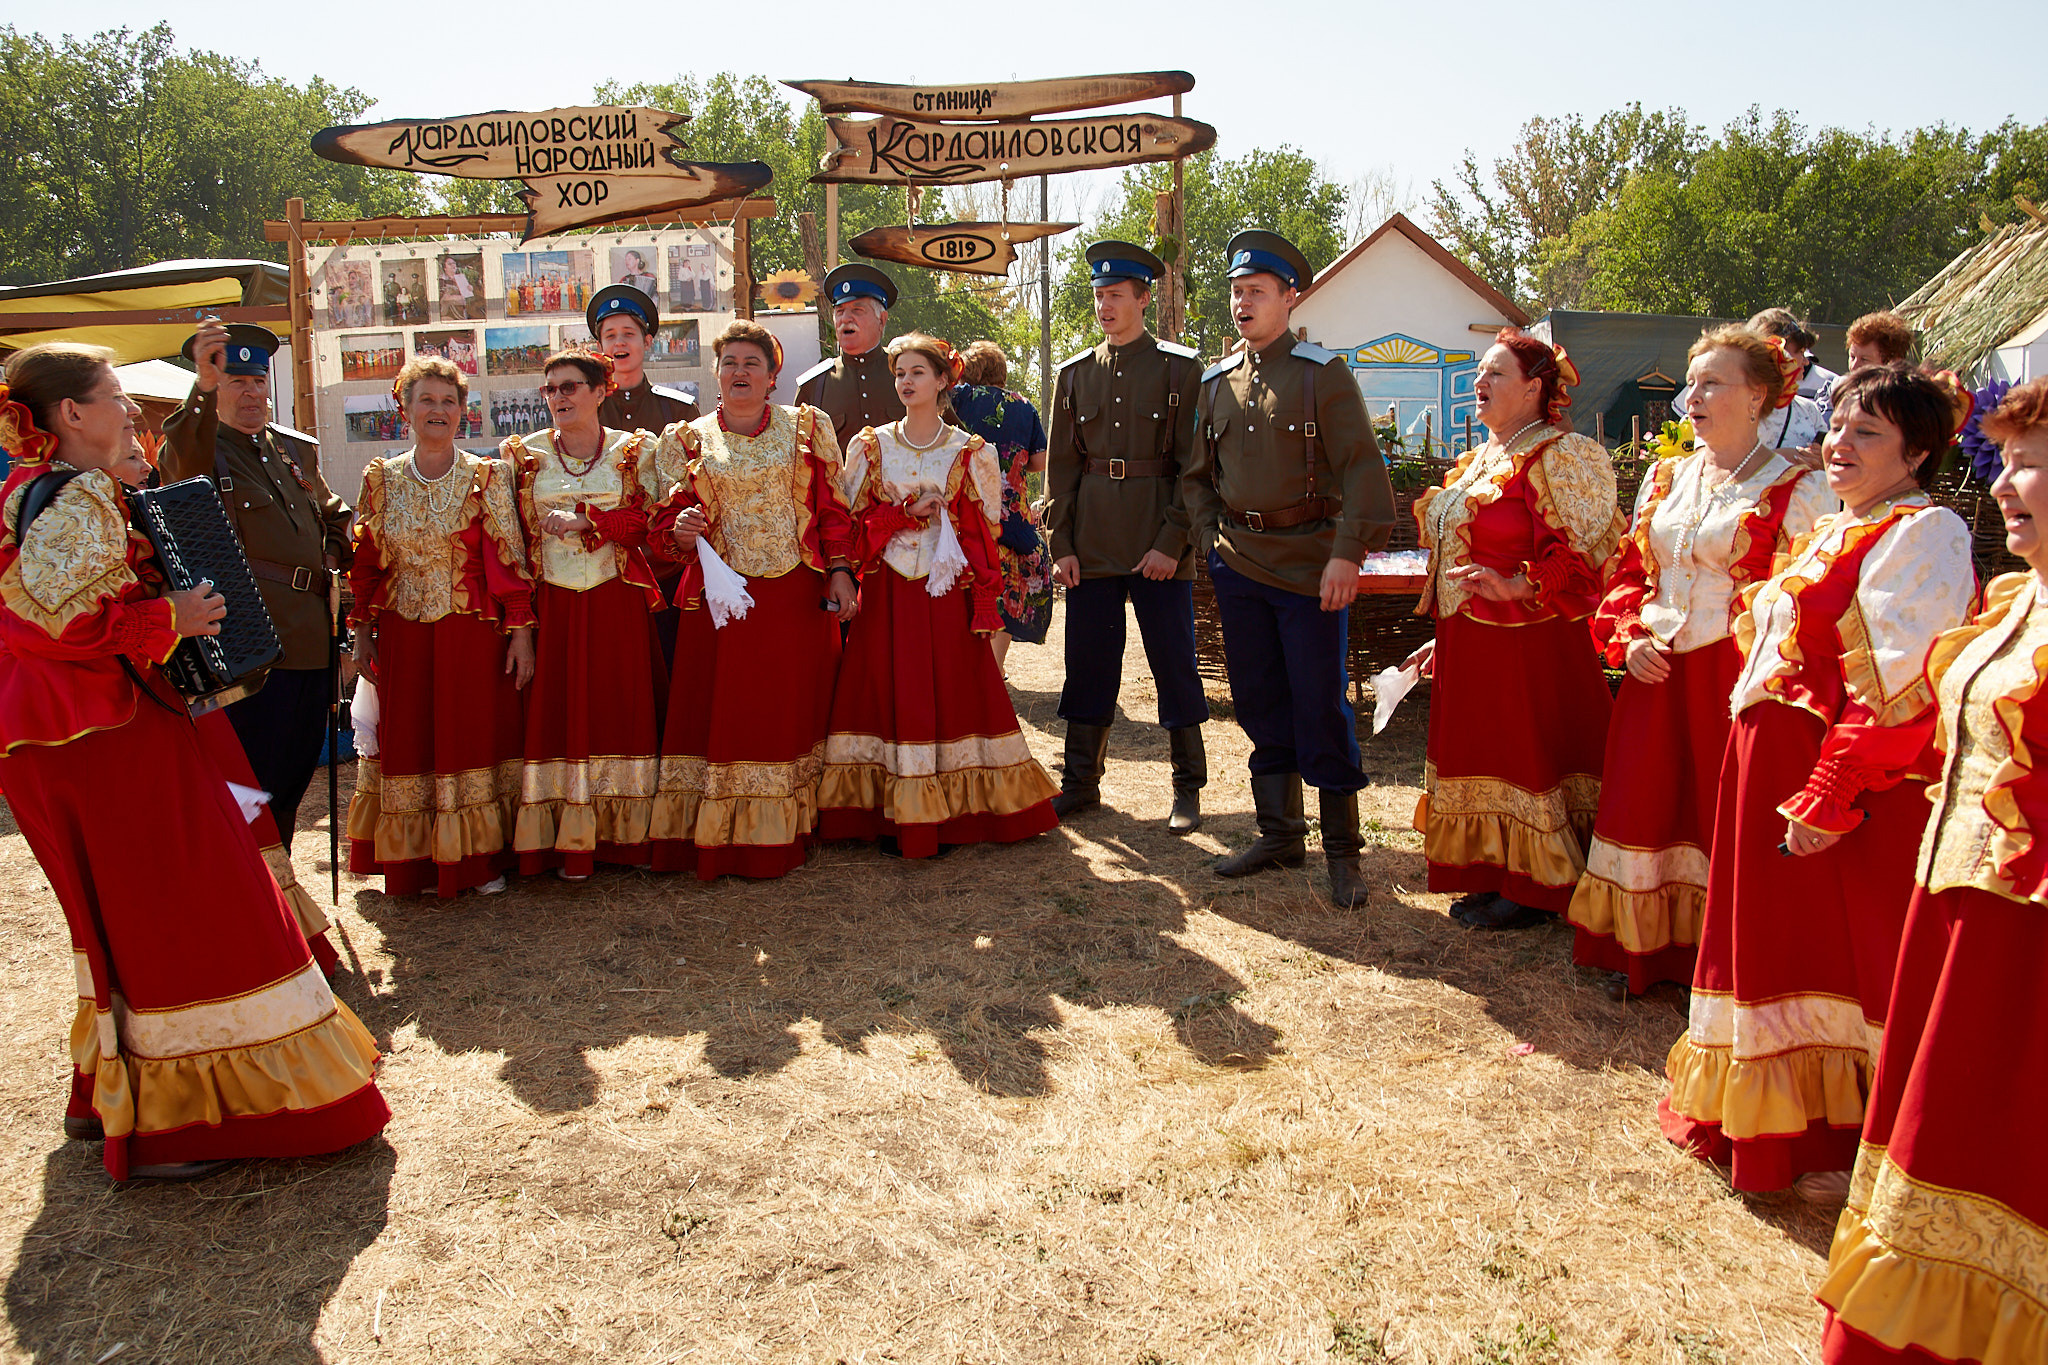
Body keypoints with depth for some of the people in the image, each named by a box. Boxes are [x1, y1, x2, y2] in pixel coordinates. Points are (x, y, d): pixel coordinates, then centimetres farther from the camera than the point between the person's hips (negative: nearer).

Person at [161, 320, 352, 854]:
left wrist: (332, 554, 12)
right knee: (253, 784, -5)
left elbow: (333, 514, 33)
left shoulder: (297, 448, 17)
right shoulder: (201, 447, -4)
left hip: (312, 641, 7)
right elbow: (182, 468, -30)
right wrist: (202, 388, -45)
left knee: (294, 775, 15)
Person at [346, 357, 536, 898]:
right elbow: (365, 563, 10)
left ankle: (480, 858, 15)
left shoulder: (487, 477, 0)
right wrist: (363, 635, 5)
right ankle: (418, 862, 18)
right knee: (408, 743, 5)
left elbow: (510, 560, -2)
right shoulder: (381, 479, 6)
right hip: (403, 635, 2)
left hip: (473, 632, -2)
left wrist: (520, 632, -7)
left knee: (475, 737, 2)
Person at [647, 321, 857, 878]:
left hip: (798, 597, 0)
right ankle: (719, 841, 8)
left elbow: (833, 509, 6)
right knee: (721, 715, -1)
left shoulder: (807, 428, 9)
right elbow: (667, 525, 9)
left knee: (792, 712, 4)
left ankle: (787, 835, 14)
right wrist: (680, 532, -14)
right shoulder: (688, 440, 11)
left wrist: (840, 571, -5)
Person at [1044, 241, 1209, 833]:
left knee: (1174, 662, 3)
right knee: (1089, 663, 8)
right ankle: (1080, 780, 20)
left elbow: (1193, 465, -4)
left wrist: (1172, 543, -12)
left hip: (1159, 544, -3)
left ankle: (1187, 788, 15)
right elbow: (1061, 466, 10)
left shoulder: (1180, 369, 0)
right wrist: (1061, 545, 2)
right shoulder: (1075, 374, 10)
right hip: (1091, 544, 3)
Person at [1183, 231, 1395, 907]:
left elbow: (1362, 467, -8)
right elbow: (1196, 474, 20)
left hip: (1311, 562, -5)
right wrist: (1211, 539, 6)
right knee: (1260, 704, 10)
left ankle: (1343, 850, 9)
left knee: (1322, 705, -2)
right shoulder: (1215, 382, 12)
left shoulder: (1322, 373, -3)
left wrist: (1347, 553, -16)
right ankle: (1279, 834, 22)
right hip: (1238, 565, 5)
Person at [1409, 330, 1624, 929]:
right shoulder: (1484, 460, 16)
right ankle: (1493, 880, 25)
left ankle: (1534, 893, 13)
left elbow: (1589, 551, -17)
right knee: (1482, 759, 14)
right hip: (1471, 644, 9)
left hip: (1527, 642, -9)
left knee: (1525, 761, 0)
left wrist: (1518, 587, -25)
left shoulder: (1560, 456, -11)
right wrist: (1448, 636, 20)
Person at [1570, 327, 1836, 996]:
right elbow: (1629, 569, 17)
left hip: (1739, 677, -5)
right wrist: (1629, 638, 1)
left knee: (1726, 813, 0)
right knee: (1644, 807, 8)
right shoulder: (1665, 476, 12)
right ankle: (1641, 949, 24)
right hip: (1657, 673, 5)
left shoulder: (1799, 488, -5)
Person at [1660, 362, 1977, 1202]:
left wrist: (1832, 799, -22)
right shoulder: (1831, 532, 15)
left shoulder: (1923, 535, -13)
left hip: (1862, 792, -9)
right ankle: (1783, 1121, 33)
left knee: (1853, 962, 2)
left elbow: (1900, 690, -21)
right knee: (1782, 939, 17)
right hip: (1779, 768, 9)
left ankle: (1862, 1143, 18)